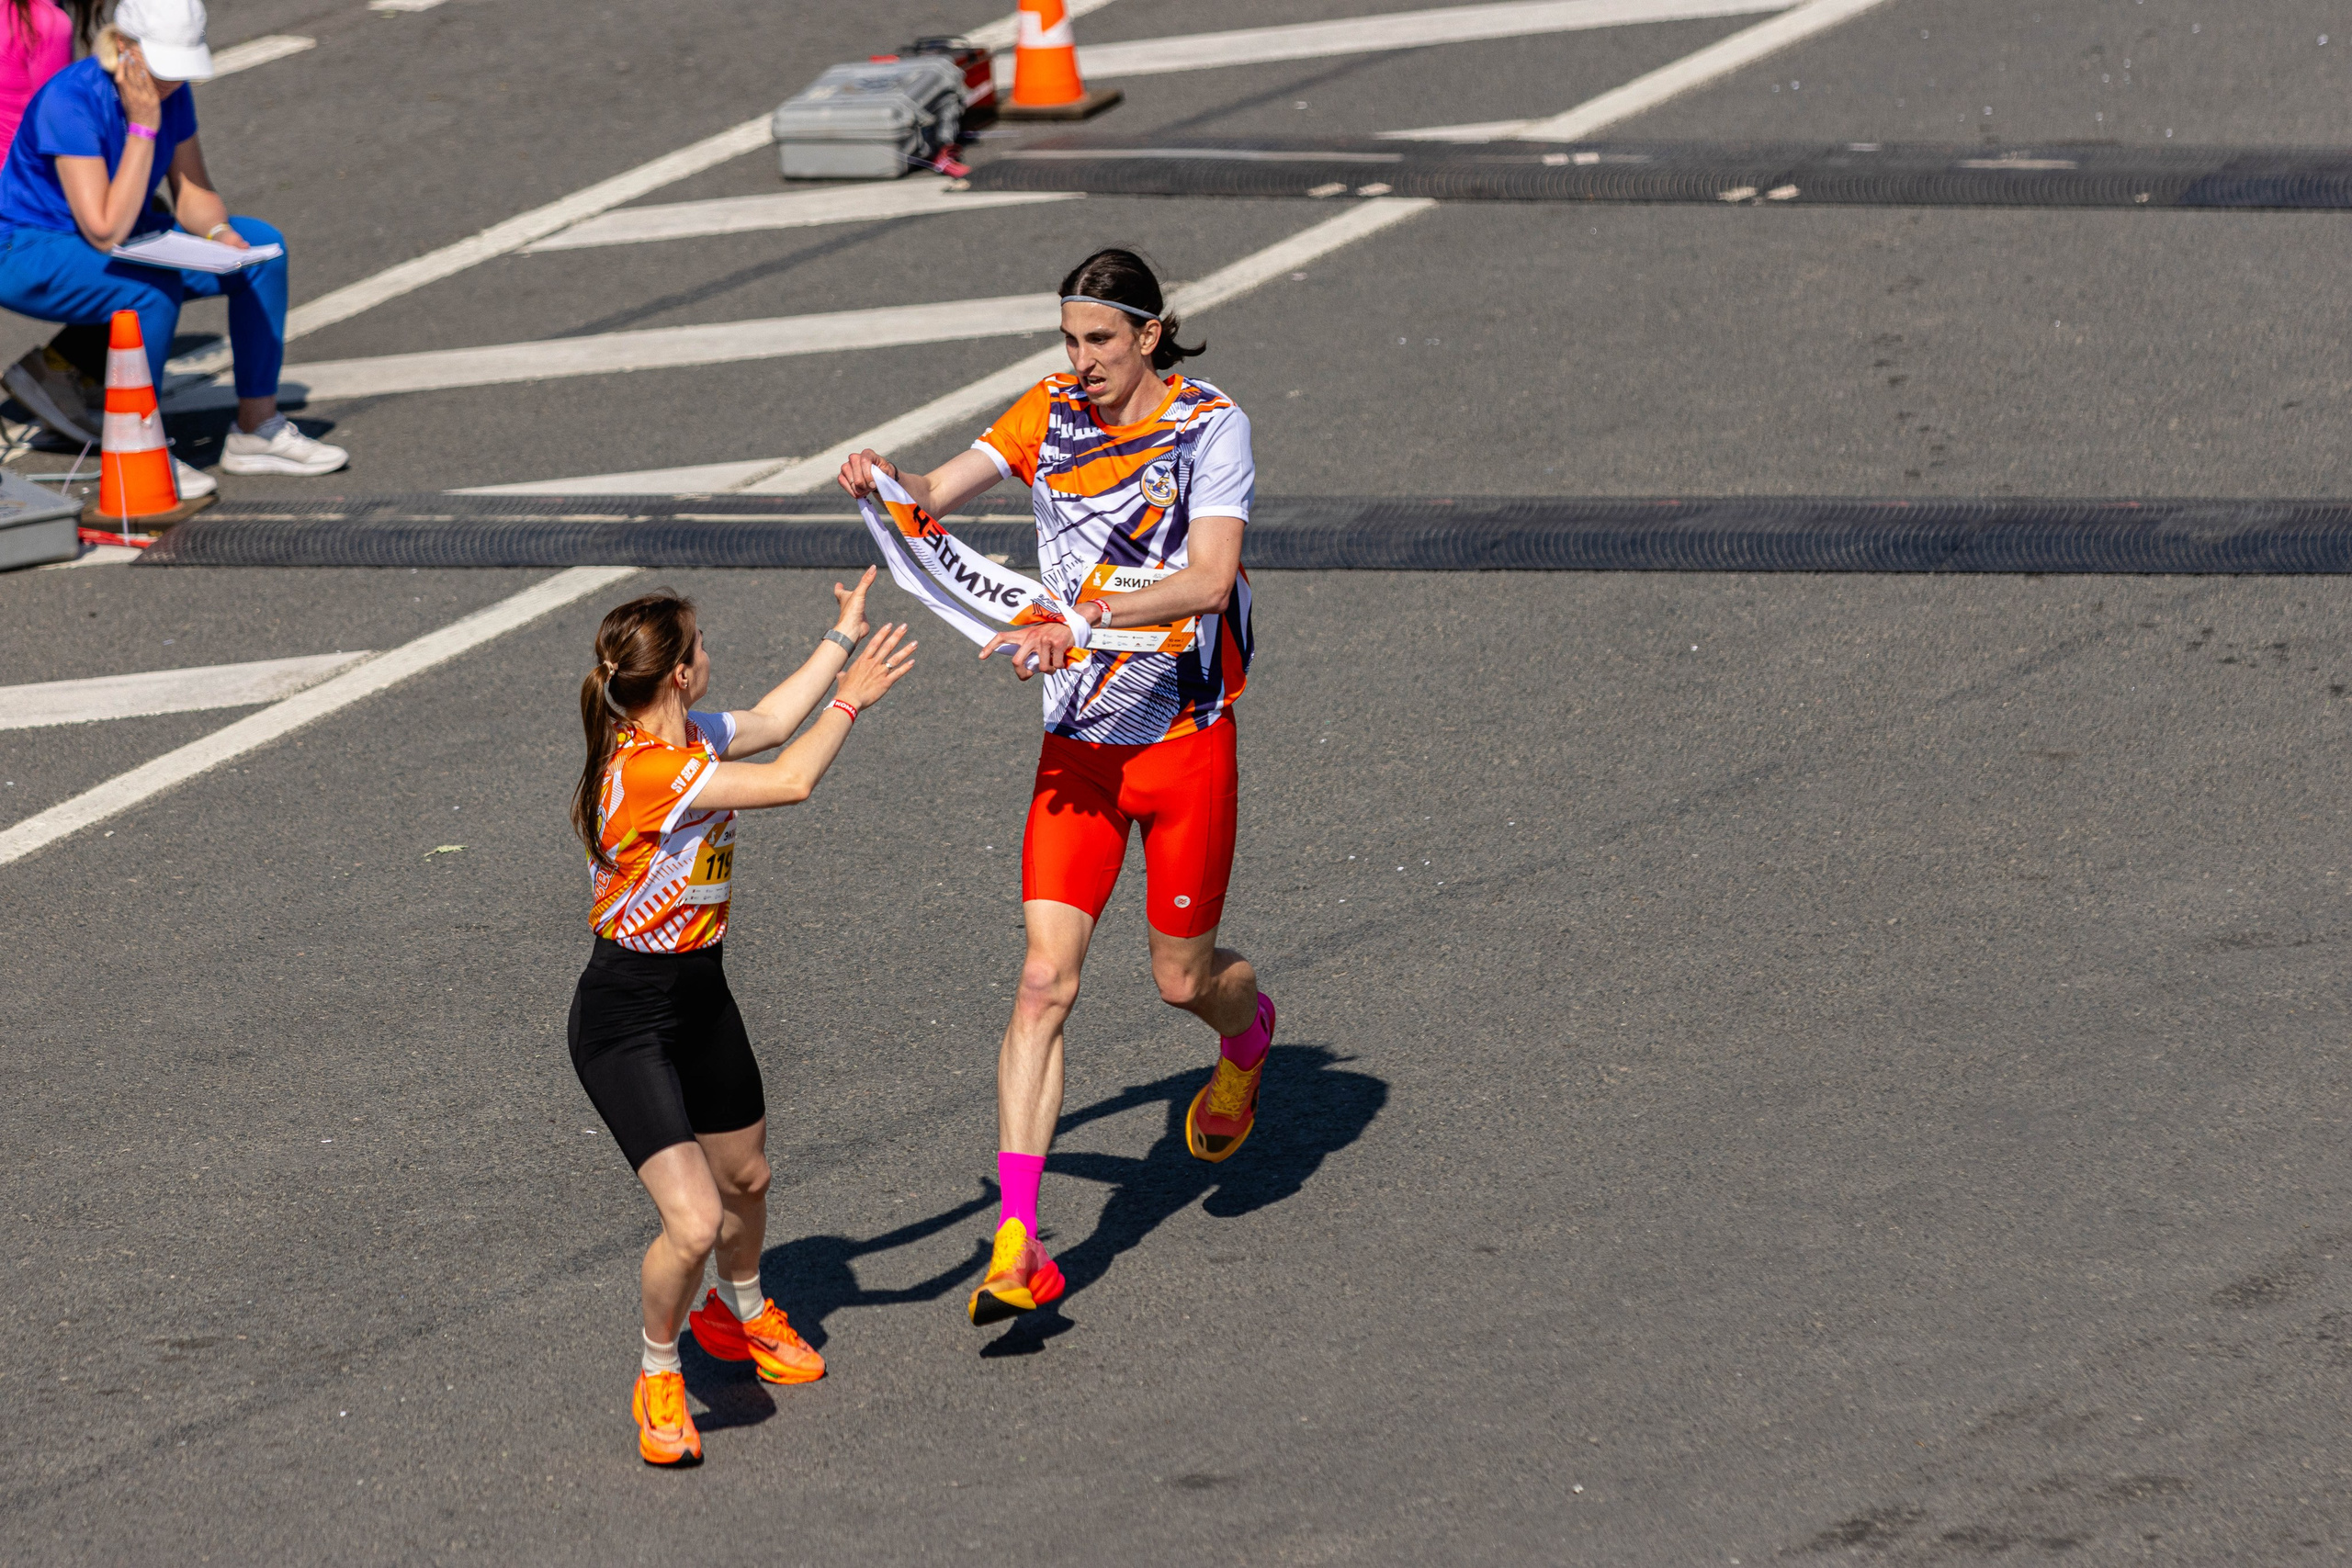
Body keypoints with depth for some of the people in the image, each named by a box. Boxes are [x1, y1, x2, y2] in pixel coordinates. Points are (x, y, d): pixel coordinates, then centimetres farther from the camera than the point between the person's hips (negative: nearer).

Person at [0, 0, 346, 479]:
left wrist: (220, 233, -20)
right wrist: (142, 126, -32)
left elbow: (192, 193, 2)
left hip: (122, 239, 8)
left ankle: (257, 428, 0)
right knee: (156, 288, -34)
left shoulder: (171, 92, -6)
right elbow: (106, 232, -32)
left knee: (263, 247, -6)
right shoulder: (71, 102, -29)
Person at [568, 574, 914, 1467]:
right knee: (693, 1222, -17)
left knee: (744, 1178, 27)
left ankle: (739, 1315, 56)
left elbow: (770, 723, 21)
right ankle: (656, 1378, 9)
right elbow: (790, 781, -28)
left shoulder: (689, 738, 0)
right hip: (627, 1017, -10)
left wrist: (843, 637, 27)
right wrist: (852, 698, -15)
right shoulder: (647, 771, -29)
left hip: (701, 998, 10)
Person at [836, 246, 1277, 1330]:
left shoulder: (1211, 427, -12)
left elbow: (1209, 578, -25)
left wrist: (1084, 620, -36)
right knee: (1044, 983, -8)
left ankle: (1249, 1034, 50)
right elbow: (936, 494, -3)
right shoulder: (1051, 414, 2)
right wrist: (887, 482, -27)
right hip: (1077, 744, 3)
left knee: (1182, 980, 10)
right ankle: (1016, 1244, -12)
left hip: (1186, 740, -3)